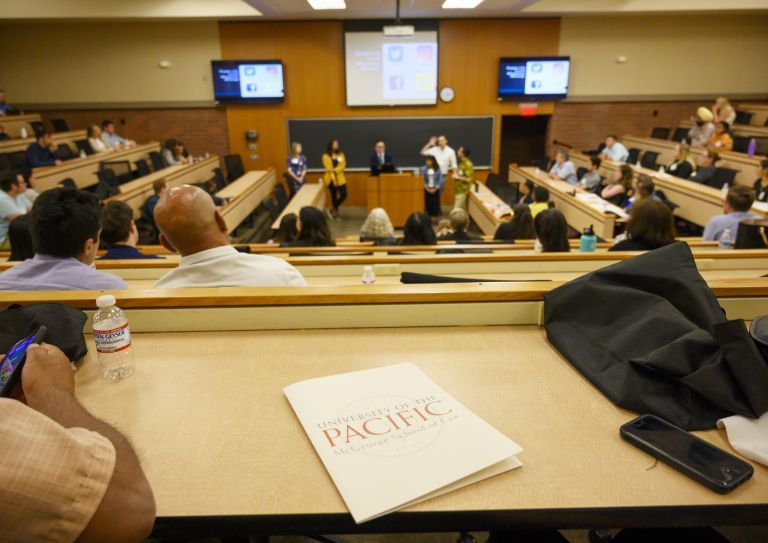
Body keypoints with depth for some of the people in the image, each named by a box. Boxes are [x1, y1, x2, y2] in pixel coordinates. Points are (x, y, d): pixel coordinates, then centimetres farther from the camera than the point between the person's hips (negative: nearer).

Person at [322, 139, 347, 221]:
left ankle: (332, 210, 13)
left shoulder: (341, 154, 9)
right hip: (331, 178, -3)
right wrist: (333, 179, -17)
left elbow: (343, 165, -2)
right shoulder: (326, 156, -2)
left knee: (343, 195, -6)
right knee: (334, 196, -1)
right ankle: (335, 213, 17)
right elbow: (328, 168, -8)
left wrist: (334, 170, -19)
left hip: (340, 178, 4)